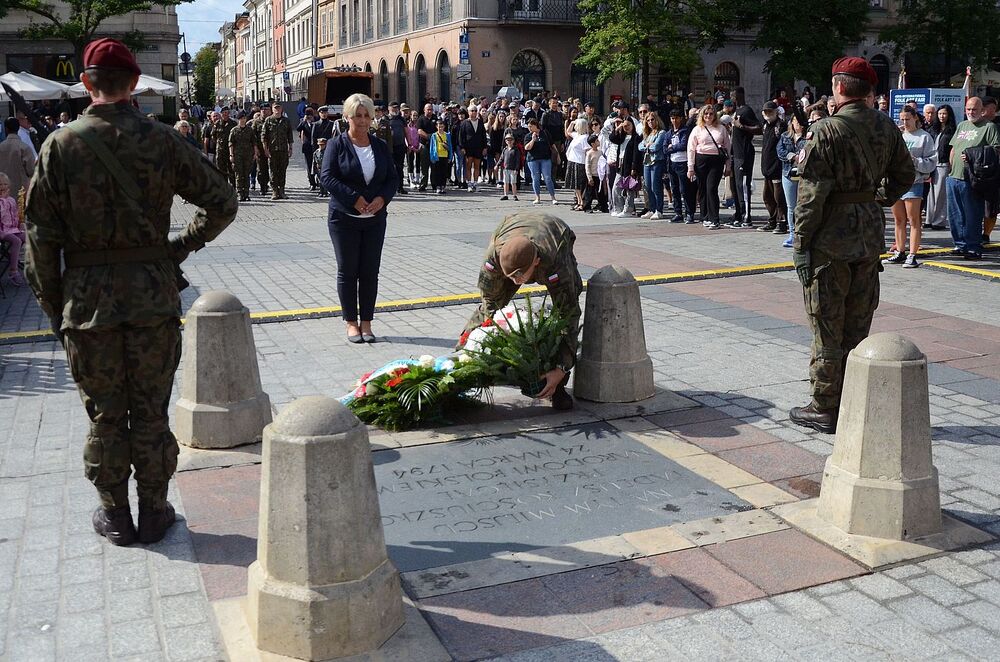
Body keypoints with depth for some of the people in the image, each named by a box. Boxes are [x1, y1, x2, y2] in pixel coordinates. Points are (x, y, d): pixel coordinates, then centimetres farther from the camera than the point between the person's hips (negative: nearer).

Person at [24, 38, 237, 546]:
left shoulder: (60, 145, -5)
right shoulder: (162, 141, -4)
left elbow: (42, 236, -4)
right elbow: (222, 203, -2)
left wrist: (52, 306, 5)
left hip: (86, 299, 0)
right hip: (153, 296, 1)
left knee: (104, 414, 12)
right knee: (151, 412, 11)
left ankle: (115, 515, 24)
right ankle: (154, 512, 22)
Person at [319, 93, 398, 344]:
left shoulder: (380, 147, 9)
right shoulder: (337, 145, -3)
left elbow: (393, 179, 10)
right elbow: (327, 177, -11)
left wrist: (382, 199, -11)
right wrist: (354, 198, -20)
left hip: (375, 219, 3)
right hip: (344, 219, -3)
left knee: (370, 272, 6)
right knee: (347, 271, 4)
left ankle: (366, 322, 15)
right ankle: (351, 323, 14)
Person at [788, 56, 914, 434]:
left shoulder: (826, 130, -15)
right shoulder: (887, 127, 5)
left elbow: (811, 193, -17)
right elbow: (905, 174, 14)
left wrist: (800, 244, -12)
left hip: (831, 238, -6)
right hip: (871, 236, 6)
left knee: (827, 328, 2)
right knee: (858, 325, 15)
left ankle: (824, 410, 9)